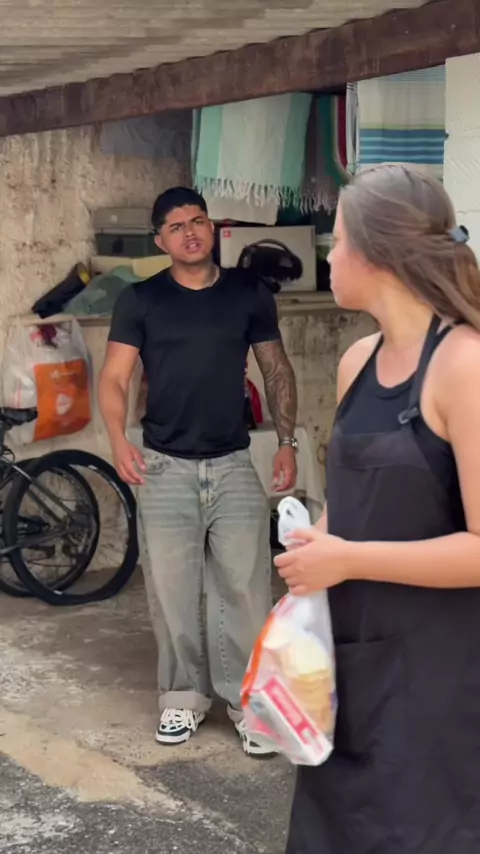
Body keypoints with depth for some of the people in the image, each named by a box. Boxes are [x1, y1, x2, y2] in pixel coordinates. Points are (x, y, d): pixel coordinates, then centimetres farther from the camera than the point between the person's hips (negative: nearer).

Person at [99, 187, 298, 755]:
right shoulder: (139, 300, 1)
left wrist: (286, 441, 0)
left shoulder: (249, 294, 5)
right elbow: (115, 377, -2)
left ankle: (247, 699, 7)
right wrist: (118, 440, -19)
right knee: (172, 589, 4)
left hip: (234, 465, 1)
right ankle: (183, 697, 17)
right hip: (165, 468, 0)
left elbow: (277, 370, 9)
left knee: (244, 587, -2)